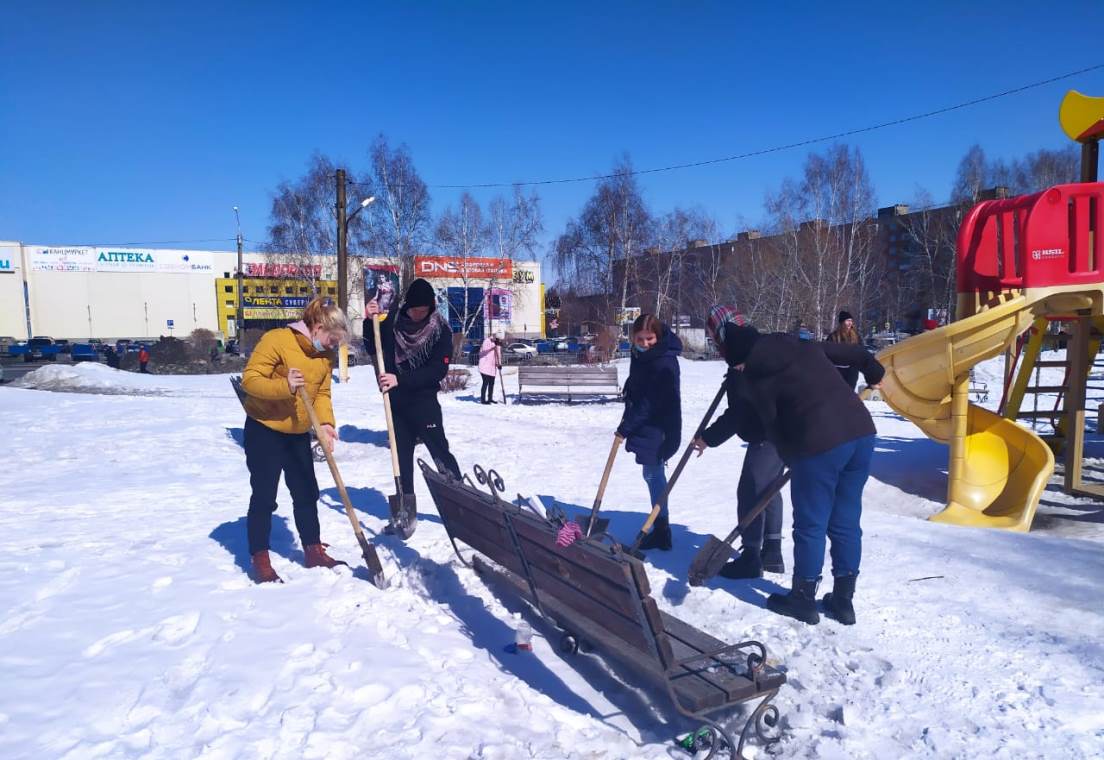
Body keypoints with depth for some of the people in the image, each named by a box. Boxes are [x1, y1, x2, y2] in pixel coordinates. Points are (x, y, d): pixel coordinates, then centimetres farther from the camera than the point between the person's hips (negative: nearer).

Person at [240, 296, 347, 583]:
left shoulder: (326, 355, 2)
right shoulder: (276, 340, -19)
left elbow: (322, 393, 2)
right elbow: (249, 379, -21)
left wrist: (326, 423, -15)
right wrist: (284, 386, -37)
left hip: (298, 433, 6)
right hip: (264, 430, -6)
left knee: (307, 493, 11)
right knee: (264, 497, 0)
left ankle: (314, 552, 24)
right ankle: (260, 561, 12)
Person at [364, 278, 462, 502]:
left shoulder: (440, 329, -10)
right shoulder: (392, 320, -1)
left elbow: (439, 369, -17)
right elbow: (372, 350, 10)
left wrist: (400, 380, -23)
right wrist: (370, 322, -6)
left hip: (424, 399, -4)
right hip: (395, 400, 4)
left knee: (439, 450, -5)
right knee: (402, 453, 12)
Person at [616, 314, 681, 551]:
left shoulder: (664, 362, -20)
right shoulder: (641, 355, 8)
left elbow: (650, 402, -23)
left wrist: (626, 427, -20)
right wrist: (628, 420, 12)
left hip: (659, 428, -9)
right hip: (645, 425, 9)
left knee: (653, 475, -5)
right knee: (653, 475, 14)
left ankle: (661, 533, 4)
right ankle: (660, 531, 25)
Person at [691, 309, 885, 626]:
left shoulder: (756, 377, 0)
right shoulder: (806, 348, 16)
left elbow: (772, 427, 3)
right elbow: (850, 351, 26)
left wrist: (792, 458, 16)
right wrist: (874, 371, 44)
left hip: (819, 444, -7)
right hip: (861, 430, 7)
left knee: (810, 525, 9)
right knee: (846, 522, 16)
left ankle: (803, 599, 22)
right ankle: (843, 599, 27)